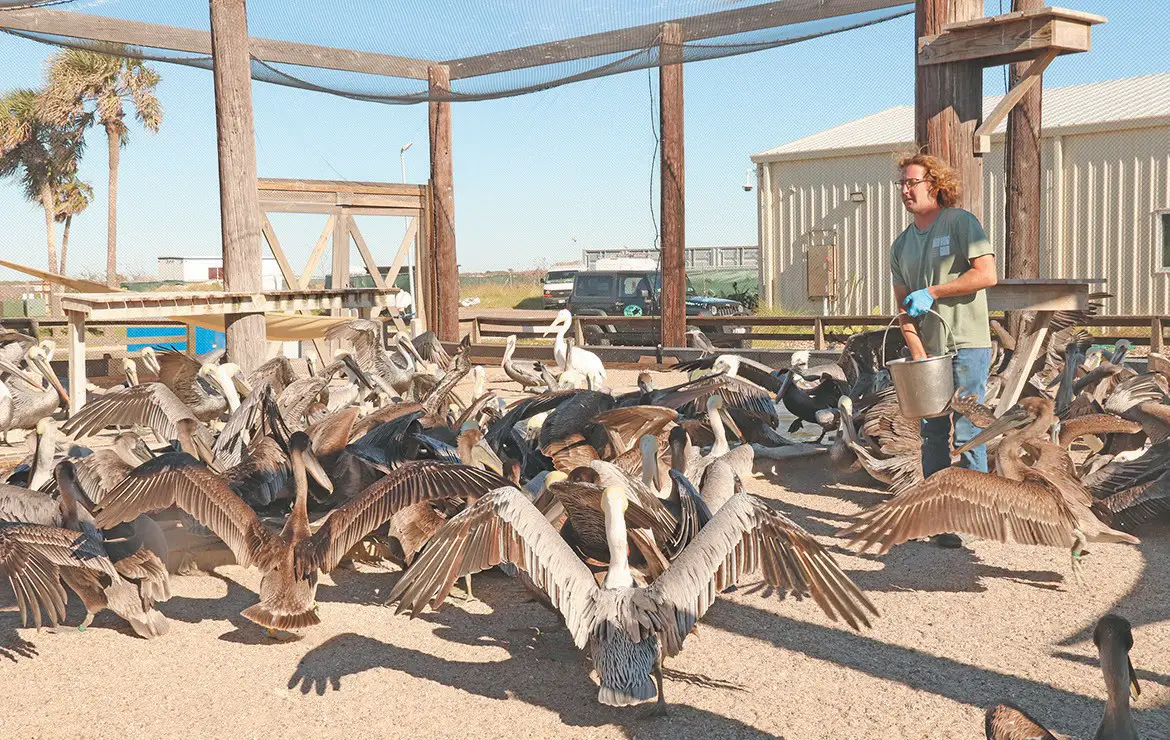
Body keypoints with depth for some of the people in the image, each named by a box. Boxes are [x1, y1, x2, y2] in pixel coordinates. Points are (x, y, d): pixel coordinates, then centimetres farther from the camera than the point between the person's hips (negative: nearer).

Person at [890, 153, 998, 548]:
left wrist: (932, 292, -15)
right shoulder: (902, 245, 14)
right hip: (927, 351, 6)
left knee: (967, 434, -6)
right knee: (932, 434, 9)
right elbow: (904, 307, 10)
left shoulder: (961, 222, -3)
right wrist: (918, 354, -4)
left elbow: (987, 274, -13)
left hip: (967, 346, -6)